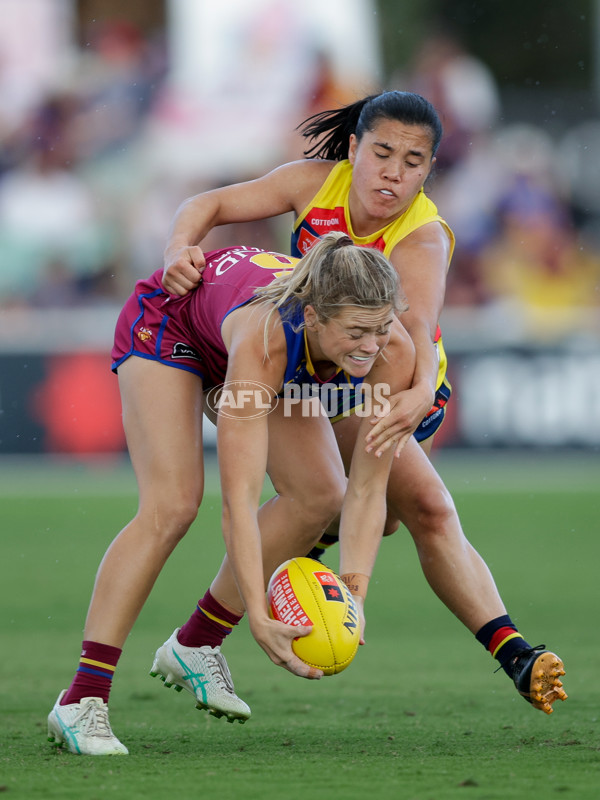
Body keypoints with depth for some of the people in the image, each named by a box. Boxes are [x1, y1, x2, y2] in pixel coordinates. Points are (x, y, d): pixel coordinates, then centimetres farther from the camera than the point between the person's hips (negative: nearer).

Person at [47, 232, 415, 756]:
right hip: (168, 320, -6)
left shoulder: (393, 354, -33)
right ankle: (80, 701, -19)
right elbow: (239, 499, -48)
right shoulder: (265, 339, -46)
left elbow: (368, 490, -26)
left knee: (320, 494, -6)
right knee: (172, 506, -21)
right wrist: (258, 619, -54)